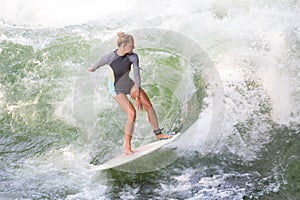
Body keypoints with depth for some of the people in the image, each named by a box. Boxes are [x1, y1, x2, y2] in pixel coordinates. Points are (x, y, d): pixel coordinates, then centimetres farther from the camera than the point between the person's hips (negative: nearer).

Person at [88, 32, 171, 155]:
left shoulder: (133, 57, -20)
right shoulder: (110, 58, -28)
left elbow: (137, 76, -22)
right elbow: (100, 63, -6)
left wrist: (138, 96, -27)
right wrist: (93, 69, 17)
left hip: (129, 84, 5)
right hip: (117, 89, -4)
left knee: (149, 106, -1)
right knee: (132, 113, -20)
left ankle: (158, 134, 19)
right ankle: (127, 148, -12)